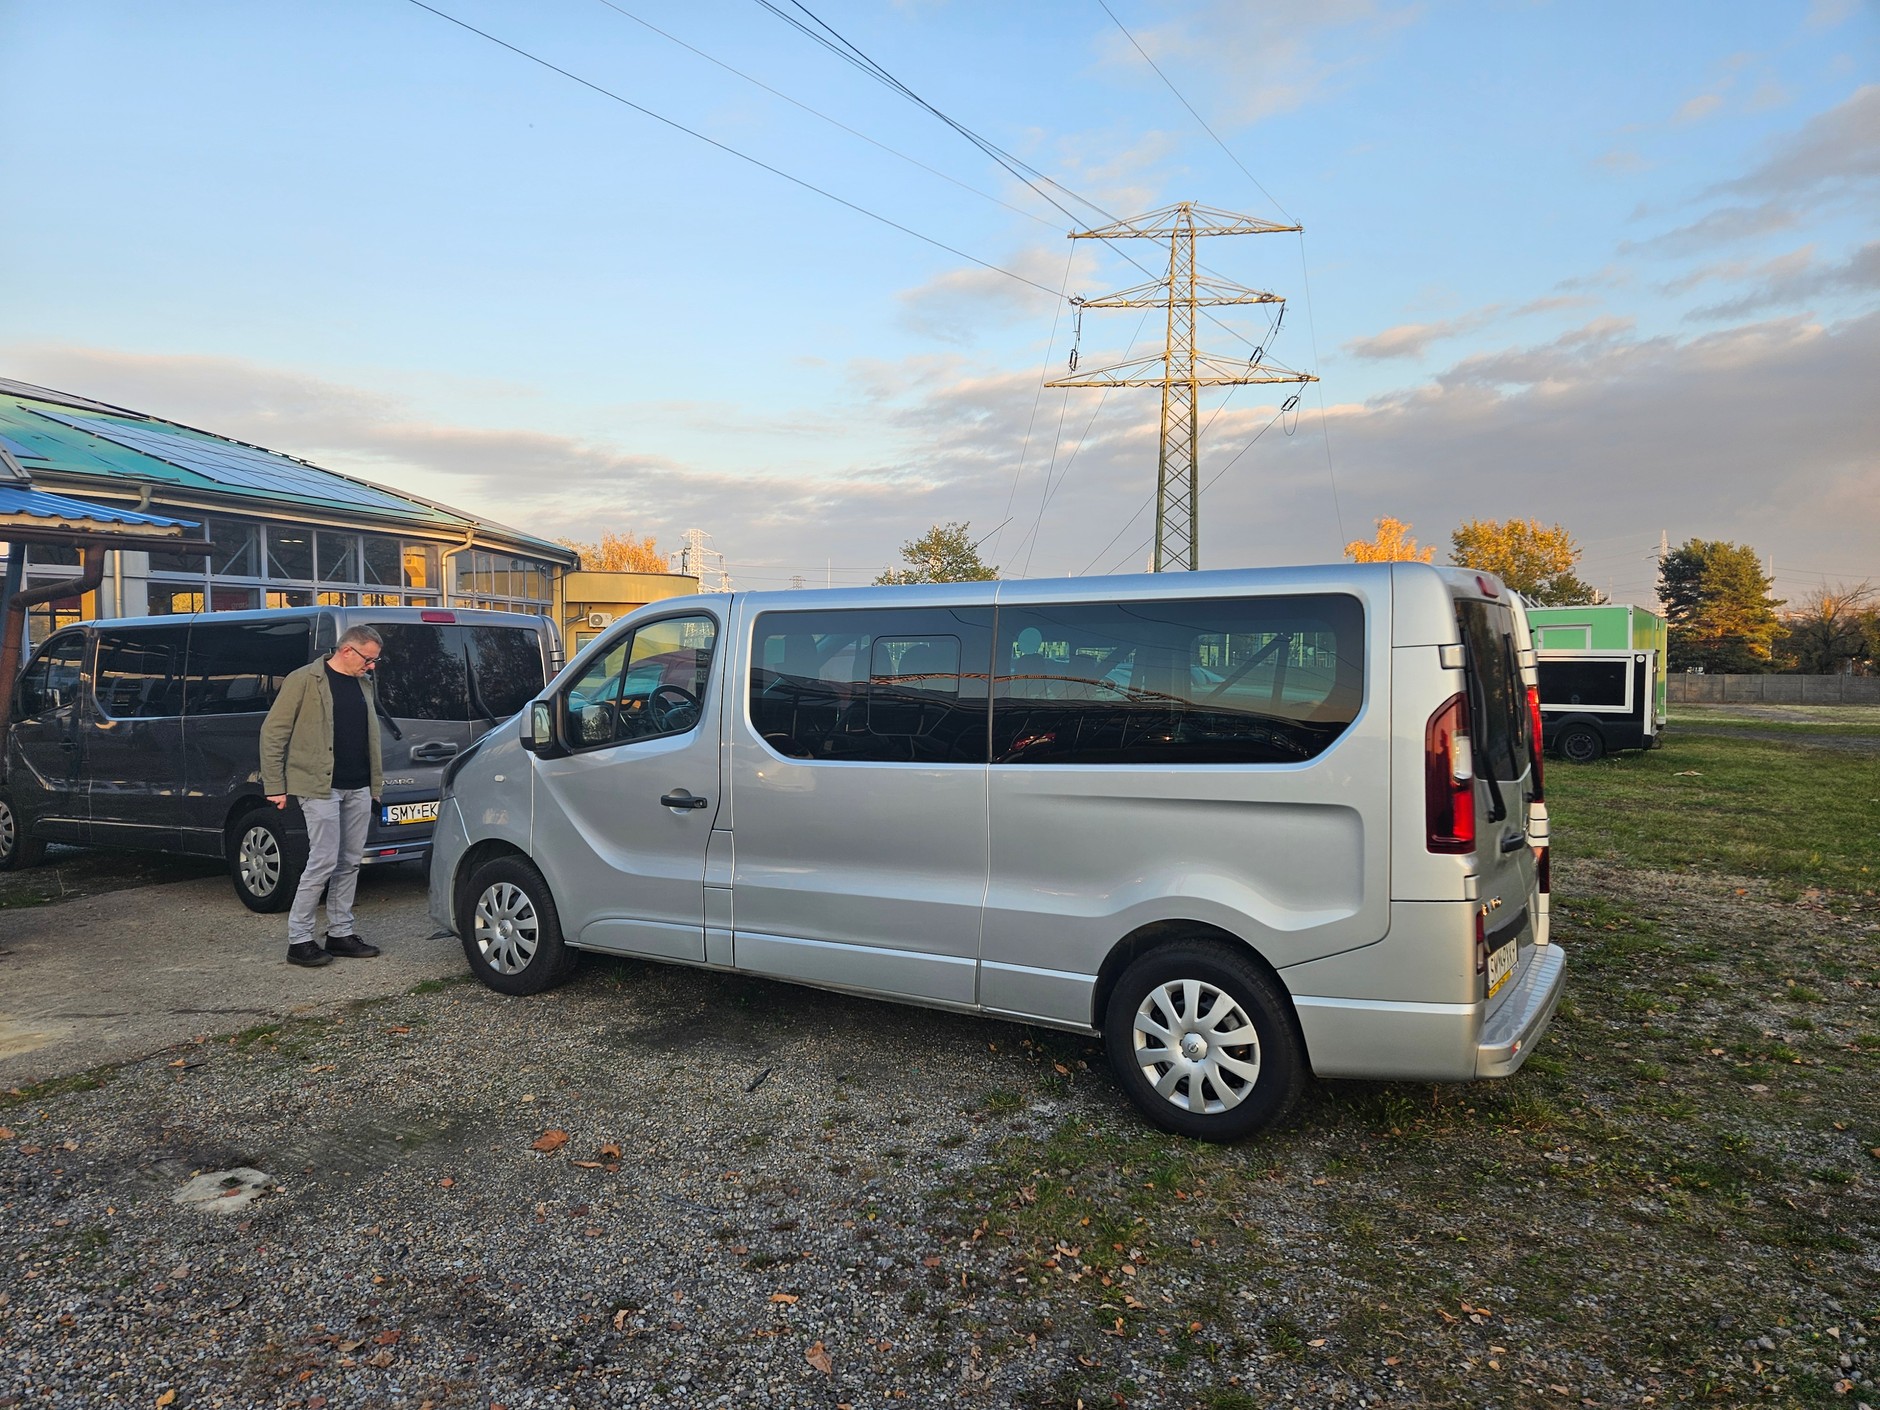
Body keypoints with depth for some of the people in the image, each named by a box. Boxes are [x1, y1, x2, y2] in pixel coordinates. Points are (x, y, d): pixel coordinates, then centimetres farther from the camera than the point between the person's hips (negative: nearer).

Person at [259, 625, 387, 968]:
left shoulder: (365, 683, 13)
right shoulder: (304, 681, -7)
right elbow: (272, 732, -6)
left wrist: (376, 781, 13)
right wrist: (275, 786, -8)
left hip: (359, 788, 7)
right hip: (321, 787, -7)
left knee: (350, 863, 9)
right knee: (324, 861, -8)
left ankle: (340, 933, 18)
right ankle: (298, 940, 4)